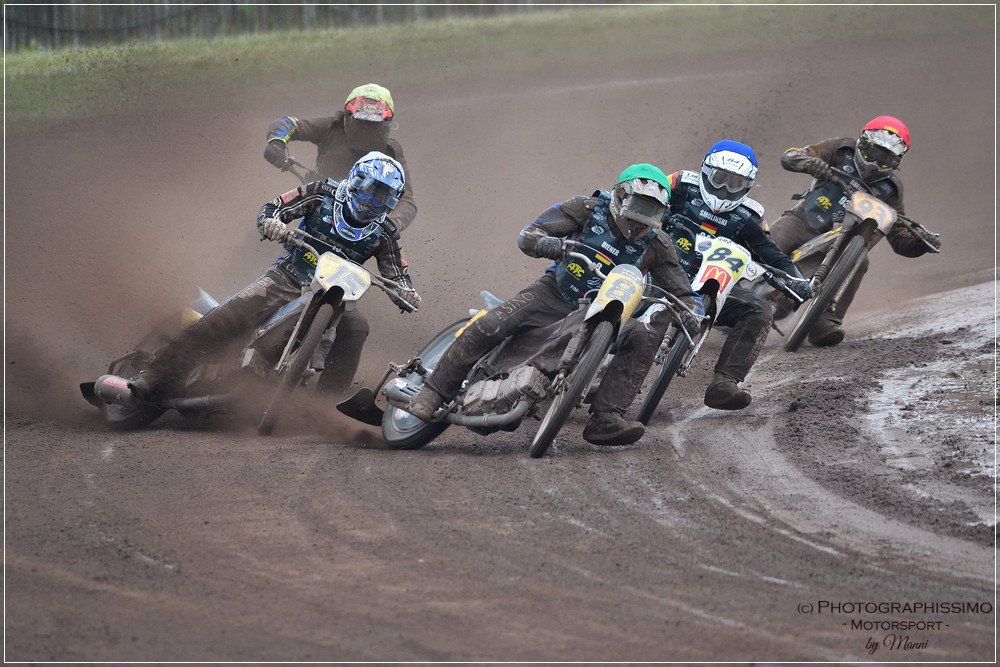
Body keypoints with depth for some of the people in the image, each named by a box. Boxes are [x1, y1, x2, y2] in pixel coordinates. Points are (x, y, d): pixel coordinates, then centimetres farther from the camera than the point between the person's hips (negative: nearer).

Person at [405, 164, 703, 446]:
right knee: (489, 326, -25)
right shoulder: (589, 209, -7)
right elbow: (527, 235, -10)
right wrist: (549, 244, -34)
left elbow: (681, 292, 6)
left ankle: (605, 418, -32)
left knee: (643, 338, -27)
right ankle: (432, 394, -15)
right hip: (556, 292, -2)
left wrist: (691, 313, -19)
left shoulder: (656, 245, -1)